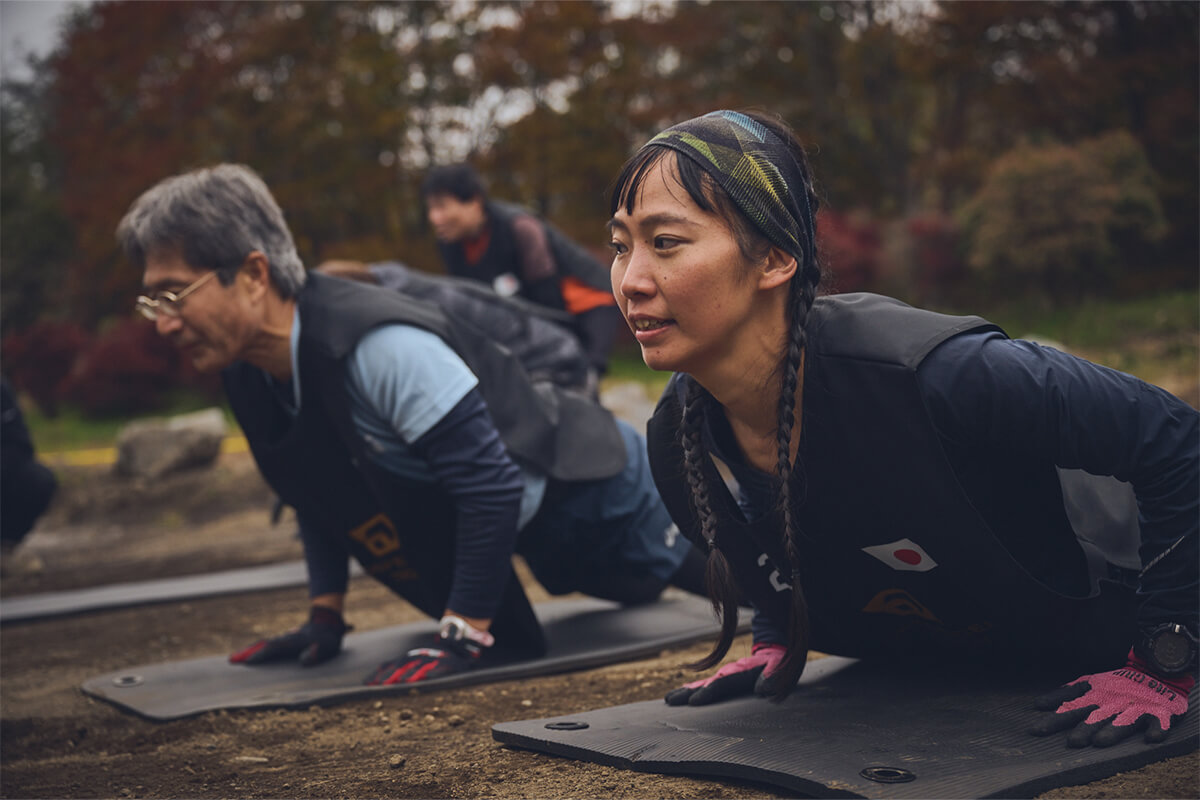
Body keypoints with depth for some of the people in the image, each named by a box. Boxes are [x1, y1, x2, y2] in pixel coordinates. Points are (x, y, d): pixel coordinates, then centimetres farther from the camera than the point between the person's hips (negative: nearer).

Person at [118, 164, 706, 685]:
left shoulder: (380, 348, -41)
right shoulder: (245, 372, -12)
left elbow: (491, 484, -39)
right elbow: (319, 492, 5)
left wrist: (461, 639, -35)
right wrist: (325, 616, 2)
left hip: (589, 486, -7)